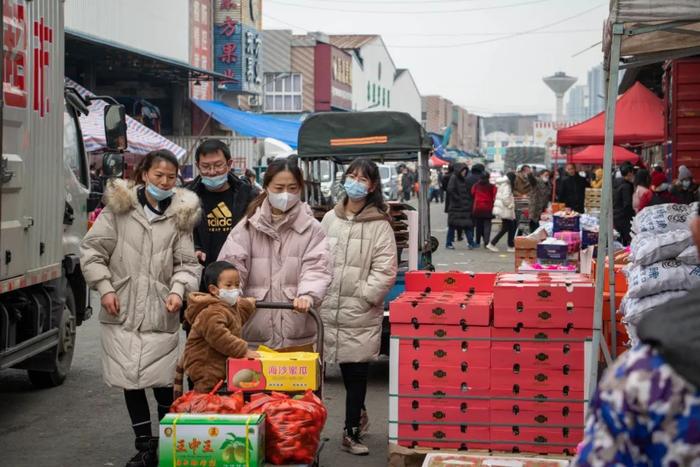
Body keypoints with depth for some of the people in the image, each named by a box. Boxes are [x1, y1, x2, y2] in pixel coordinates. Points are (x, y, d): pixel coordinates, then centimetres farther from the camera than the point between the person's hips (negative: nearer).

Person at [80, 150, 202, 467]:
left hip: (161, 313, -1)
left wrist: (178, 289, -12)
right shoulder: (119, 207, 2)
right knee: (130, 381, 6)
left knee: (163, 382, -3)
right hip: (122, 310, 1)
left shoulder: (181, 214, 5)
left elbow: (186, 263, 5)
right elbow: (92, 250, 4)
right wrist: (104, 287, -4)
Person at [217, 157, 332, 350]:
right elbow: (231, 265, -2)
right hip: (253, 330, 1)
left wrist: (308, 295, -27)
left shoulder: (311, 228, 3)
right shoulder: (247, 227, 5)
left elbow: (317, 269, -7)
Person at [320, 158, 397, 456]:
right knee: (347, 370, 12)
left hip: (361, 312, -4)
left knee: (356, 372, 0)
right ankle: (359, 415, 33)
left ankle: (352, 432, 10)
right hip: (331, 308, 4)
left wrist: (363, 296, -13)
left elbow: (385, 270, -9)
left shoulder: (379, 224, -4)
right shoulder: (330, 219, 9)